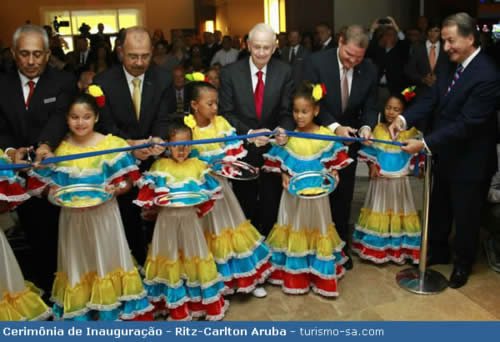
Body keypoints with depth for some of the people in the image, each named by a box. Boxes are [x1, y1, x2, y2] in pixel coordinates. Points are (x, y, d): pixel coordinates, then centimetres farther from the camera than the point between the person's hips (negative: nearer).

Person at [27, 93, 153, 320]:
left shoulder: (112, 145, -8)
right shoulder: (60, 150, -1)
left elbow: (128, 181, -6)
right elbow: (47, 183, 5)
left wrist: (115, 189, -24)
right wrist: (56, 193, -16)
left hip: (103, 214, -2)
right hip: (73, 217, 2)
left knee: (107, 261, 9)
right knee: (78, 265, 13)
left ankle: (114, 311, 25)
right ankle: (80, 315, 28)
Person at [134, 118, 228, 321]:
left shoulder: (198, 166, 0)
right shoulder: (159, 166, -2)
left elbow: (209, 194, 2)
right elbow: (148, 193, -5)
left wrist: (198, 205, -9)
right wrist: (162, 199, -18)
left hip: (190, 219, 1)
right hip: (167, 220, 0)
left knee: (194, 256, 11)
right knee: (170, 258, 10)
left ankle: (207, 303, 25)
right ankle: (176, 306, 26)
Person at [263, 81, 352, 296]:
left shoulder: (326, 136, -6)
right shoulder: (288, 136, -4)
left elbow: (334, 163, 0)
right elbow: (280, 164, 1)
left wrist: (332, 176, -17)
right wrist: (284, 178, -15)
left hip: (317, 193, -1)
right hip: (293, 193, 1)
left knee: (317, 229, 12)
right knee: (294, 230, 9)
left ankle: (321, 277, 26)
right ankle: (295, 276, 24)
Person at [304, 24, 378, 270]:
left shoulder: (370, 70, -9)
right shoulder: (316, 63, -19)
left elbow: (370, 107, -4)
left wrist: (366, 126, -26)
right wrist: (334, 127, -32)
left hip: (348, 139, 3)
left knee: (343, 196, 13)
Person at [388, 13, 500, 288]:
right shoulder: (451, 67, 1)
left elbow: (466, 124, -28)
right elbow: (431, 99, -3)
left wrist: (425, 143, -30)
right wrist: (403, 119, -20)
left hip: (470, 162, -7)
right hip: (445, 155, 7)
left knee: (465, 215, 13)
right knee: (438, 210, 22)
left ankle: (463, 264, 37)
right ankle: (437, 252, 44)